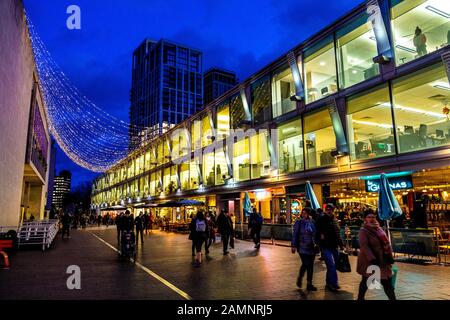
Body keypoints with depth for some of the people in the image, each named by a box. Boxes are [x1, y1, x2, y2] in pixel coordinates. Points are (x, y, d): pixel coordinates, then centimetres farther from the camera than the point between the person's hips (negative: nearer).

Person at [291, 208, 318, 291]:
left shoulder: (312, 222, 5)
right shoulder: (299, 222, -4)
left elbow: (316, 234, 12)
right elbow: (295, 234, -2)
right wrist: (293, 246, -4)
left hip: (311, 247, 4)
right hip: (302, 247, -4)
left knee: (310, 266, 8)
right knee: (305, 264, -12)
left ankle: (309, 284, 21)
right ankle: (300, 278, 16)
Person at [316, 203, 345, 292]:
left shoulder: (335, 220, 11)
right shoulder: (321, 220, -7)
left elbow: (338, 233, 17)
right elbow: (317, 232, -5)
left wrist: (341, 244, 15)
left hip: (334, 246, 6)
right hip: (326, 246, -6)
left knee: (331, 265, 13)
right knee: (331, 264, -13)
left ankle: (329, 283, 27)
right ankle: (334, 283, -3)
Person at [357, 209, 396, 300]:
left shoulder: (379, 228, 8)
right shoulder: (363, 231, -14)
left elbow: (386, 242, 10)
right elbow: (364, 246, -24)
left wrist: (390, 256, 1)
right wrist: (372, 259, -31)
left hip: (382, 261, 6)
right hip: (369, 261, -6)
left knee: (387, 282, 8)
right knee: (366, 281, 9)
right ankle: (360, 298, 26)